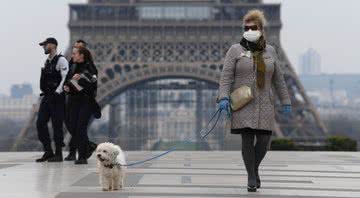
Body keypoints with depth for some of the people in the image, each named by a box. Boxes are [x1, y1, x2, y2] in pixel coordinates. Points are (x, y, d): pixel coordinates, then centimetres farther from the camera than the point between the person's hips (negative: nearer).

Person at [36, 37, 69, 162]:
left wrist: (57, 92, -20)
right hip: (46, 96, 8)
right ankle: (48, 152, 11)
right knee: (40, 123, 4)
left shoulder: (61, 60, -9)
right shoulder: (47, 61, 17)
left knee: (57, 125, -4)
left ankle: (58, 154, 4)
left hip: (56, 97, -8)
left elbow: (66, 78, -17)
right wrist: (44, 92, 16)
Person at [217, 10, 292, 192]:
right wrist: (223, 98, -21)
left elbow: (278, 79, 12)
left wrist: (285, 102, 10)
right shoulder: (235, 50, -1)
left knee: (264, 140, -4)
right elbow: (226, 76, -7)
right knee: (247, 139, -7)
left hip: (263, 104, 3)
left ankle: (255, 167, 23)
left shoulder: (269, 51, 8)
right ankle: (251, 176, 7)